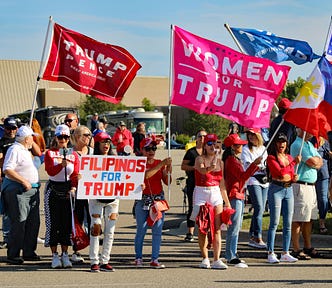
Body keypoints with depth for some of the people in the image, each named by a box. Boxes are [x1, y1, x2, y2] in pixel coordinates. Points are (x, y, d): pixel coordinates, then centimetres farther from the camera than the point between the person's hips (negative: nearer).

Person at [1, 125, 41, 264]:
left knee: (33, 222, 9)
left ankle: (29, 252, 18)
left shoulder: (25, 151, 18)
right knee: (19, 223, -9)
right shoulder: (14, 150, -12)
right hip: (18, 190, -10)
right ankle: (13, 255, -4)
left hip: (32, 190, 10)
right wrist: (23, 181, -23)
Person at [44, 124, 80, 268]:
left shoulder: (73, 155, 6)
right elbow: (50, 171, -14)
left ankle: (65, 255, 10)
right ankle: (54, 255, 3)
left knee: (67, 222, 3)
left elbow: (75, 174, -1)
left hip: (68, 190, 2)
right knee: (53, 223, -2)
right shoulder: (50, 153, 1)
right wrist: (61, 165, -31)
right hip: (53, 190, -2)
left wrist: (74, 188, -18)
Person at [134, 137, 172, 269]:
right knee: (141, 230, 0)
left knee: (157, 231, 0)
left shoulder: (160, 163, 9)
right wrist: (161, 164, -25)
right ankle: (138, 258, 10)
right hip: (143, 200, -3)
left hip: (159, 199, 3)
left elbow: (167, 182, 5)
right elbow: (146, 175, -23)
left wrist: (168, 170, -13)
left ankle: (154, 259, 3)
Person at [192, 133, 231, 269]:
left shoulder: (219, 161, 12)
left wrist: (227, 201, 17)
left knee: (217, 228, -5)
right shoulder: (200, 159, -2)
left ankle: (216, 260, -8)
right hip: (201, 193, -3)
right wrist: (212, 166, -46)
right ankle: (205, 258, 11)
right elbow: (203, 170, -26)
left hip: (216, 194, 3)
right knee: (202, 228, 1)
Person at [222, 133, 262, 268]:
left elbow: (243, 176, 24)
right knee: (234, 226, -12)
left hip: (238, 195, 11)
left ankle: (232, 255, 21)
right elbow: (243, 176, -22)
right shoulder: (231, 160, -14)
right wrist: (254, 164, -28)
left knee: (236, 226, 15)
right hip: (234, 195, -11)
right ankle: (231, 257, -13)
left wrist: (255, 167, 22)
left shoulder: (235, 159, 19)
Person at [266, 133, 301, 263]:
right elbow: (280, 172, -17)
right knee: (274, 223, -6)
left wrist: (294, 178, -2)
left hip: (289, 190, 6)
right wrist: (294, 163, -15)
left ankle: (285, 253, 11)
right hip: (276, 189, -6)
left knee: (288, 224, 6)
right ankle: (270, 253, -4)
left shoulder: (289, 157, 15)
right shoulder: (271, 158, -5)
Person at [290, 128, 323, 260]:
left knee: (309, 219, 12)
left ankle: (308, 247, 19)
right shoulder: (297, 145, -11)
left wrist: (315, 161, -5)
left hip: (311, 185, 9)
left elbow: (320, 162, 15)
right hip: (301, 186, -9)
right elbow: (312, 162, -18)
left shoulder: (309, 144, 19)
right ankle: (296, 250, -5)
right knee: (298, 219, -7)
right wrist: (317, 160, 3)